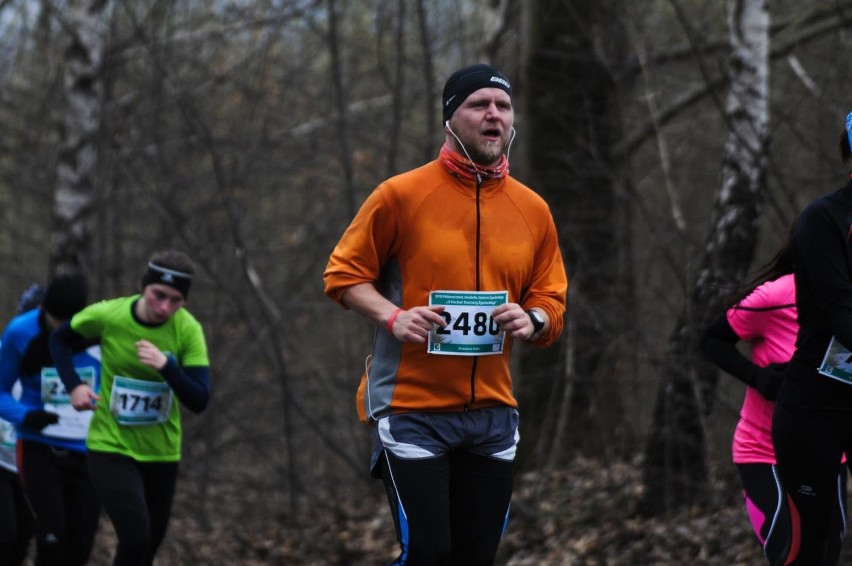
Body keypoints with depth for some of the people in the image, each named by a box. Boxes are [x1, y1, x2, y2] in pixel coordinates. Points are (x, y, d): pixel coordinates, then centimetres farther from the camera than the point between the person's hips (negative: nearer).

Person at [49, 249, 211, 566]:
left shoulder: (188, 330, -12)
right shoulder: (106, 315, -14)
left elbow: (199, 401, -16)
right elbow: (59, 340, 6)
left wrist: (167, 366, -32)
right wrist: (73, 386, -9)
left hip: (162, 454, 3)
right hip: (111, 449, -3)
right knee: (135, 539, -21)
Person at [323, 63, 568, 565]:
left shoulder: (533, 210, 7)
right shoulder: (402, 195, -5)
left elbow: (552, 300, 14)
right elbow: (344, 274, 1)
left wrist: (532, 321, -9)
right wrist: (392, 316, -16)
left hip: (493, 412, 5)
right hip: (412, 406, -5)